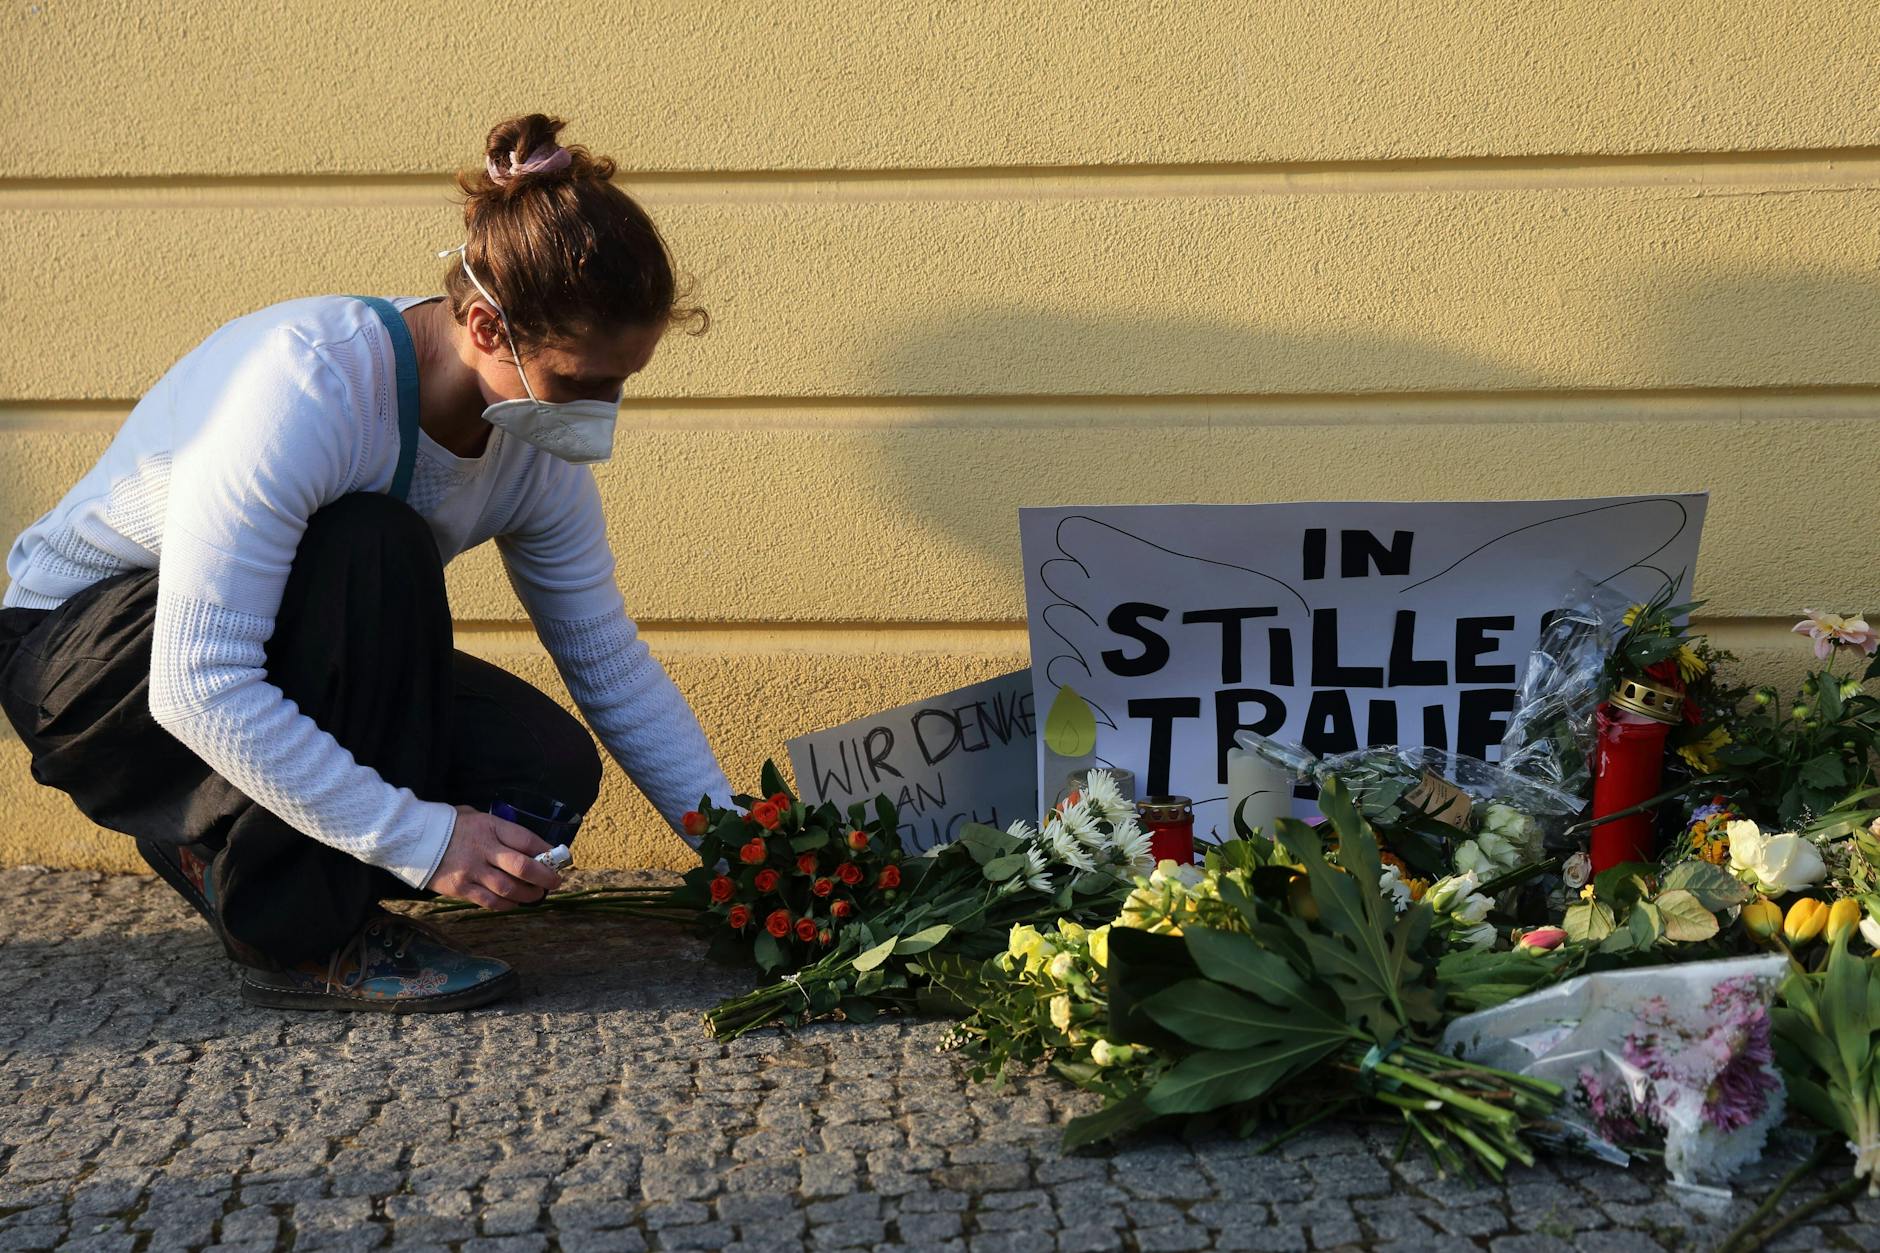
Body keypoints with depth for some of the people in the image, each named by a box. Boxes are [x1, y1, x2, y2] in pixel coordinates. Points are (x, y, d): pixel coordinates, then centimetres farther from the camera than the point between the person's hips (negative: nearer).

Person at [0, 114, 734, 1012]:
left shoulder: (538, 445, -11)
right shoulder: (307, 386, -34)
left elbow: (611, 663, 0)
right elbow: (199, 690, -38)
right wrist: (423, 839, -38)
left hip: (288, 666, 7)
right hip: (78, 653, -6)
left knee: (548, 770, -16)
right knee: (376, 550, -34)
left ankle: (226, 852, 4)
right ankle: (304, 941, -22)